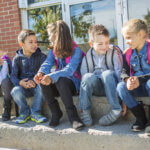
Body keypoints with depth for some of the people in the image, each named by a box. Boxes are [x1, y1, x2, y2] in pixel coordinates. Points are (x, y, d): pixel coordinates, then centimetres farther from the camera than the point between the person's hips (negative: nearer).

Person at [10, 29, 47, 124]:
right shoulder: (17, 58, 6)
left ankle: (35, 113, -14)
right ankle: (25, 112, -5)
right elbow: (13, 76, 0)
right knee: (15, 91, -31)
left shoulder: (41, 56, 3)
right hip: (23, 86, 1)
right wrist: (21, 82, -23)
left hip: (36, 85, -1)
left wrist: (35, 81, -26)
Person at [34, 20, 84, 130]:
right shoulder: (54, 51, 12)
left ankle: (73, 116, -32)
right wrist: (41, 73, -30)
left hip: (73, 84, -5)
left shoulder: (76, 50, -9)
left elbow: (69, 70, -24)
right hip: (58, 84, 5)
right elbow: (47, 64, -6)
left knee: (60, 80, -36)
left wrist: (51, 77, -39)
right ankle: (56, 113, -12)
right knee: (43, 81, -24)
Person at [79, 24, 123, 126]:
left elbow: (119, 72, -8)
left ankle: (116, 110, -30)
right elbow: (83, 75, 2)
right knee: (88, 77, -30)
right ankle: (84, 111, -21)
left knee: (107, 73, -34)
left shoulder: (114, 52, -3)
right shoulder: (88, 57, 3)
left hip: (111, 85, -1)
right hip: (96, 88, 1)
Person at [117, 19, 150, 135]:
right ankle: (140, 117, -13)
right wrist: (127, 80, -19)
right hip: (136, 86, 5)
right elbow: (124, 72, 4)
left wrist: (139, 80, -27)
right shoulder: (128, 54, 8)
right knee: (121, 87, -21)